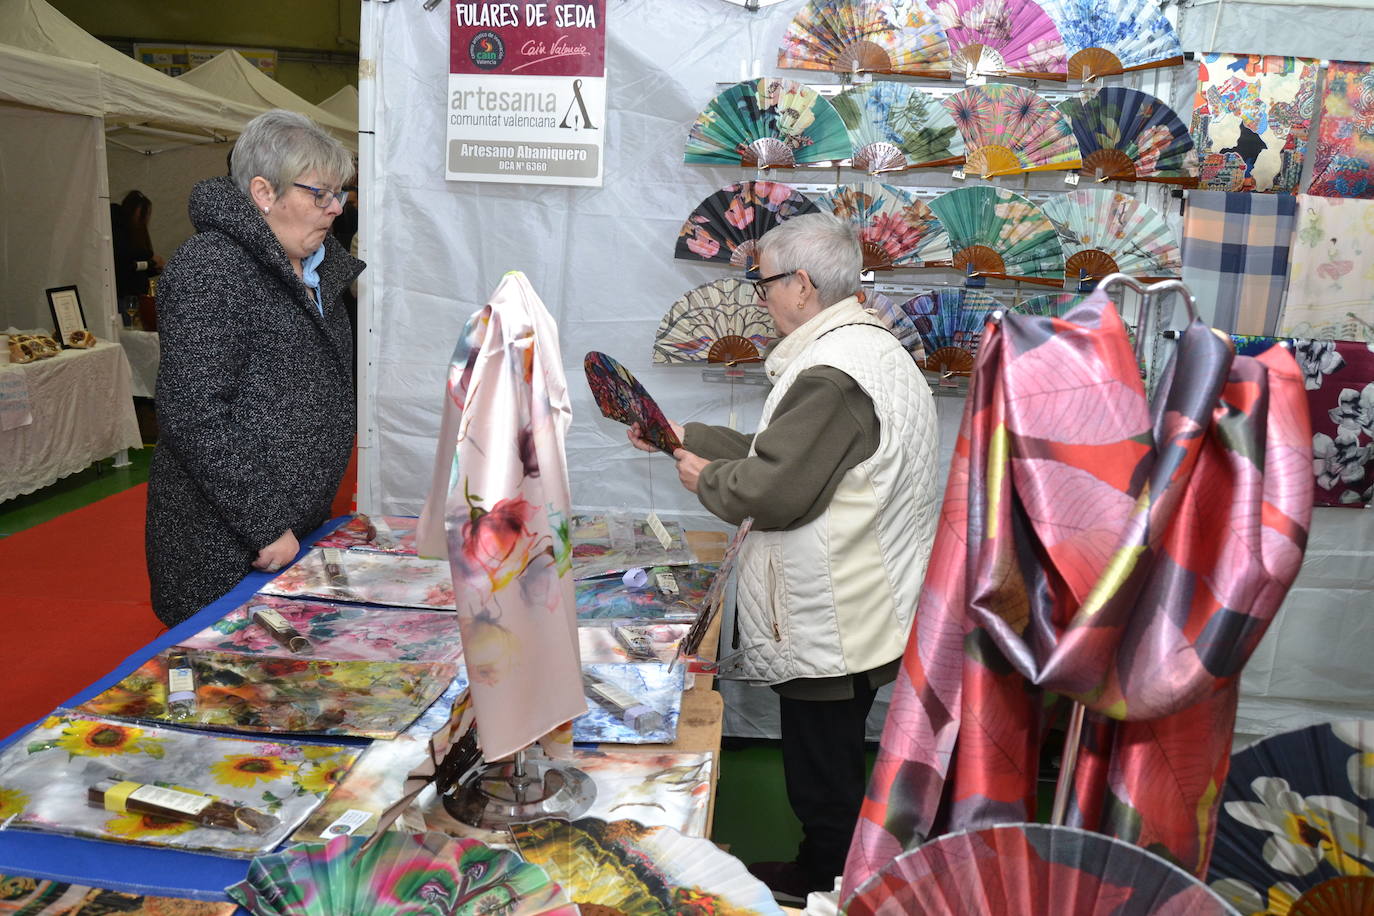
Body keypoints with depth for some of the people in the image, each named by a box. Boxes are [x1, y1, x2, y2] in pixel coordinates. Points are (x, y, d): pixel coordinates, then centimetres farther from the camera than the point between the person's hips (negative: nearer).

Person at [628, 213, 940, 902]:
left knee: (824, 780, 8)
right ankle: (815, 873, 41)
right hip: (854, 616, 11)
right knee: (826, 771, 24)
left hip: (830, 631, -11)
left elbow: (772, 490, -27)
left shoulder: (832, 374, -24)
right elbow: (782, 453, 16)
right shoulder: (870, 347, 12)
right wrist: (683, 437, 15)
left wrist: (705, 478, -7)